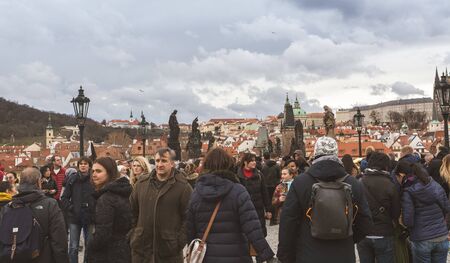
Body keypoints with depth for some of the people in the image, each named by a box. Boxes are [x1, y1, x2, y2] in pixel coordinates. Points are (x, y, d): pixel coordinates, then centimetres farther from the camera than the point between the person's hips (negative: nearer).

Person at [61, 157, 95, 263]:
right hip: (74, 218, 1)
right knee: (73, 247, 6)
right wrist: (70, 208, -7)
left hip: (89, 217, -1)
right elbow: (64, 197, 4)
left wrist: (94, 211, -10)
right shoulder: (72, 179, 1)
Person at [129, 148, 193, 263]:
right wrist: (132, 235, 8)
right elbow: (132, 211, 14)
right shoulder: (142, 182, 7)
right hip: (141, 246, 3)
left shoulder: (183, 186, -5)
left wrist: (180, 241, -11)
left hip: (169, 249, -3)